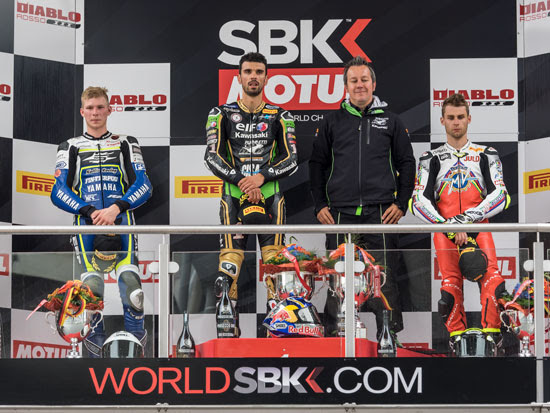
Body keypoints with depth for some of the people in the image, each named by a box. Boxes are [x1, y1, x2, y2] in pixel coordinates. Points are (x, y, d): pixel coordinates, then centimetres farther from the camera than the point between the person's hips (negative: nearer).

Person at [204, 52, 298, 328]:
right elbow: (213, 157, 0)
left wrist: (261, 177, -11)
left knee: (273, 252, -8)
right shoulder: (222, 115, 8)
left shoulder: (280, 117, 10)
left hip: (270, 191, 1)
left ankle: (276, 302, -6)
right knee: (231, 251, -11)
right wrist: (241, 180, -12)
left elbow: (291, 159, 4)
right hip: (233, 191, -1)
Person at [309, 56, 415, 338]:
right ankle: (334, 334, 9)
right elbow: (317, 164, 15)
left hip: (381, 213, -1)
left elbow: (407, 164, 13)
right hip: (340, 213, 1)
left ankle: (390, 334, 5)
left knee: (383, 275, -2)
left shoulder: (390, 121, 11)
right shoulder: (333, 122, 12)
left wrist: (401, 204, 3)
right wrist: (320, 205, 6)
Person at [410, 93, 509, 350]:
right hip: (444, 229, 0)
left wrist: (469, 216, -12)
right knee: (451, 279, -18)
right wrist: (447, 225, -11)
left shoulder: (487, 156, 19)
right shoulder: (431, 159, 18)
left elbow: (500, 195, 5)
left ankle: (492, 332, -21)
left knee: (491, 275, -22)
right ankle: (457, 336, -12)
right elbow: (418, 201, 5)